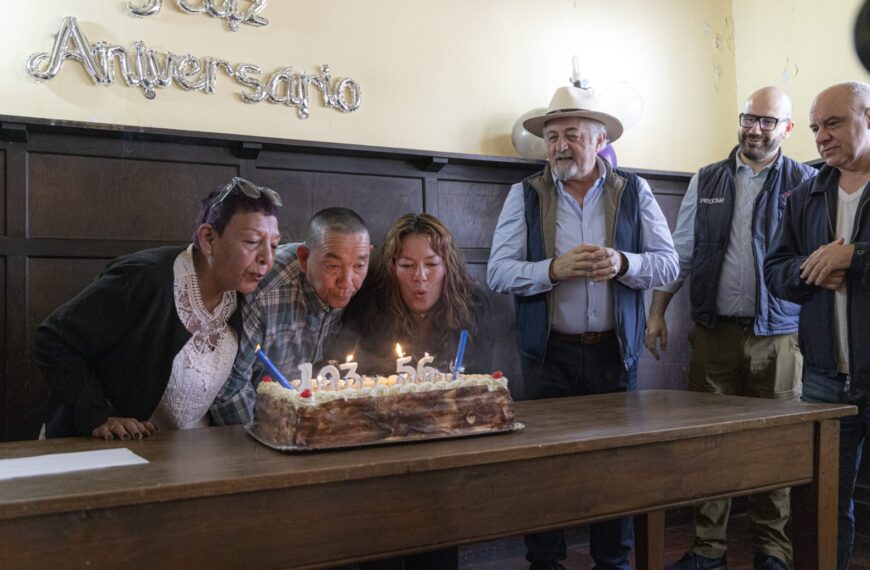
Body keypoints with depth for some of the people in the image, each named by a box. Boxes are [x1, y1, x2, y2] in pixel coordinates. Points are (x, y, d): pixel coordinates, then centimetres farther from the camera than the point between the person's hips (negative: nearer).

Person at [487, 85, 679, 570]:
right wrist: (555, 268, -21)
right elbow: (499, 272, -6)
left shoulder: (634, 192, 5)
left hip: (615, 350, 1)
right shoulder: (525, 195, 2)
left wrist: (622, 263, -19)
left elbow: (668, 264, 0)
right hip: (549, 352, -1)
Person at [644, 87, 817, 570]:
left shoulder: (806, 183, 1)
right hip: (715, 330, 2)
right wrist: (657, 312, 7)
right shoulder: (707, 181, 10)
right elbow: (681, 252, 11)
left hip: (778, 335, -2)